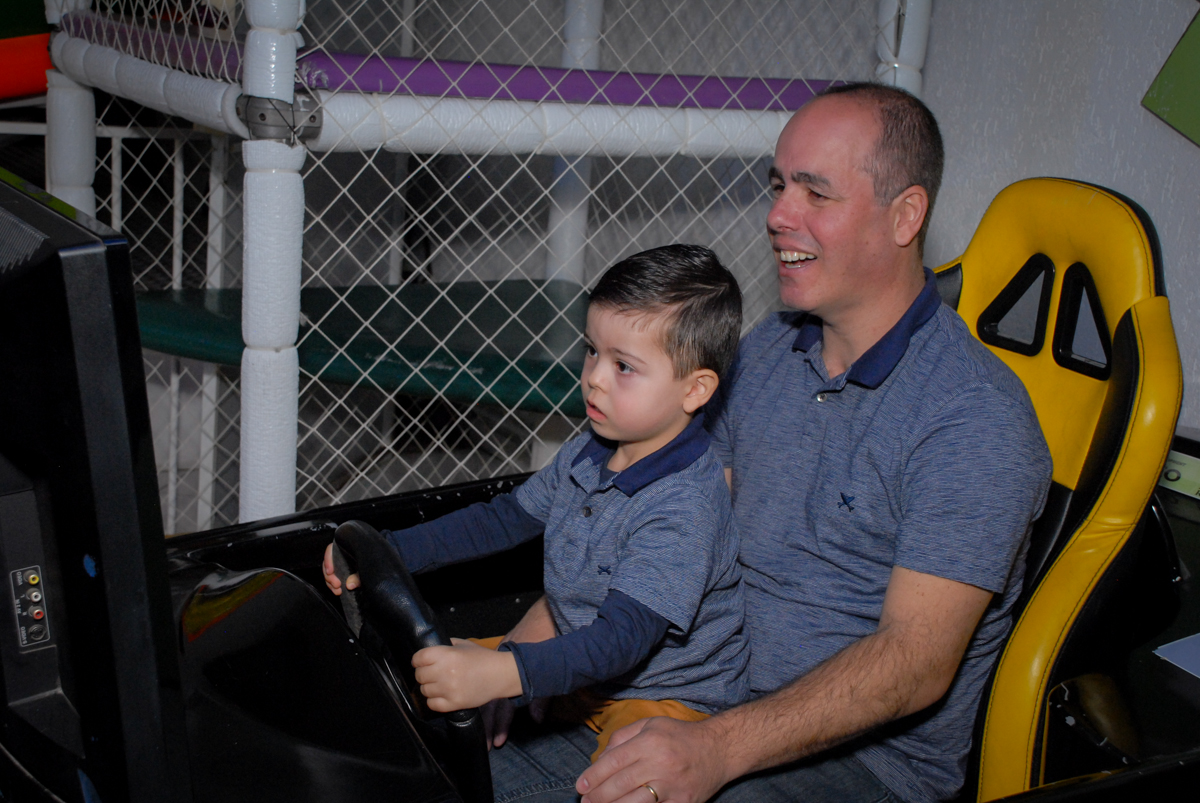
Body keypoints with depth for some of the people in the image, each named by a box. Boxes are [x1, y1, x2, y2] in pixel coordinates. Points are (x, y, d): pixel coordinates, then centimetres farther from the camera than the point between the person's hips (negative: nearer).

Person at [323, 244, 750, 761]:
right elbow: (506, 517, 11)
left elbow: (625, 636, -37)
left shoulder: (683, 510, -29)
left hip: (667, 699, -8)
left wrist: (503, 675, -51)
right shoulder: (584, 457, 0)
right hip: (578, 657, 8)